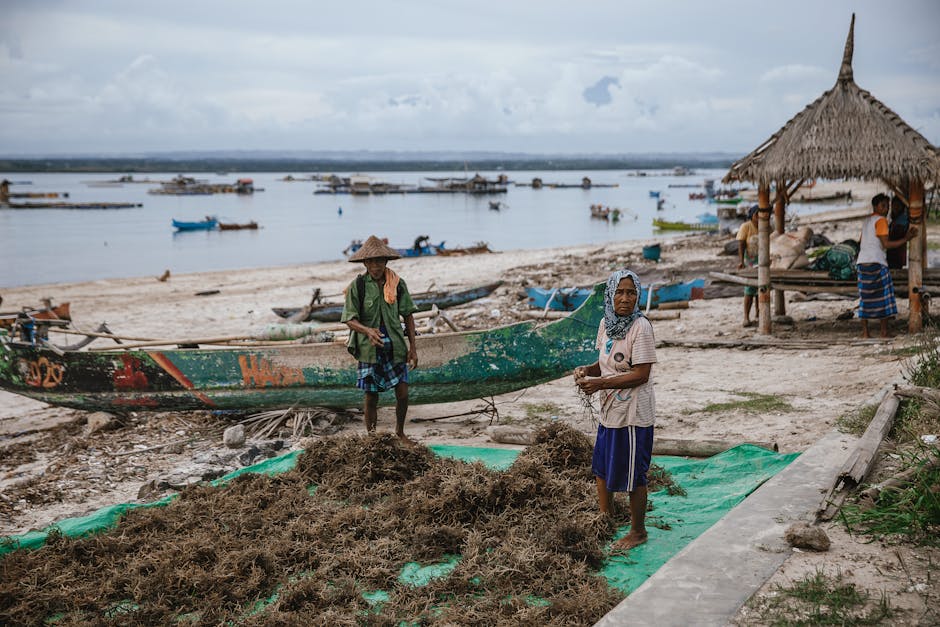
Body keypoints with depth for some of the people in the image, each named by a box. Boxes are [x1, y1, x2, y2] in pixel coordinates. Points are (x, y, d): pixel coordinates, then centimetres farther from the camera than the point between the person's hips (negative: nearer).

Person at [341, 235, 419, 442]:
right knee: (371, 397, 4)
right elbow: (349, 319, -7)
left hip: (395, 346, 2)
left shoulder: (397, 284, 1)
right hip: (369, 349, -2)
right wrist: (367, 331, -28)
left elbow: (408, 315, 7)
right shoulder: (357, 285, -6)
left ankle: (400, 432, 25)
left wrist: (413, 347, 3)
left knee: (402, 393, 1)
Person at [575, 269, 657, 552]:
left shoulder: (640, 327, -20)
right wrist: (587, 370, -6)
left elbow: (641, 374, -22)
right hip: (609, 411, 8)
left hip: (633, 414, -8)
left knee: (632, 474, 6)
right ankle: (606, 518, 41)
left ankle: (638, 531, 24)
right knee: (602, 467, 21)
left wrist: (600, 383, -24)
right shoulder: (606, 324, 3)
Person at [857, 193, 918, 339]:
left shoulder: (867, 222, 21)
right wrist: (906, 239, -11)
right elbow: (886, 244, -13)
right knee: (883, 297, -4)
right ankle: (884, 332, -6)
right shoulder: (881, 220, -5)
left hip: (862, 261, 8)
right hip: (876, 262, -8)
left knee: (865, 299, 6)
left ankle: (865, 332, 3)